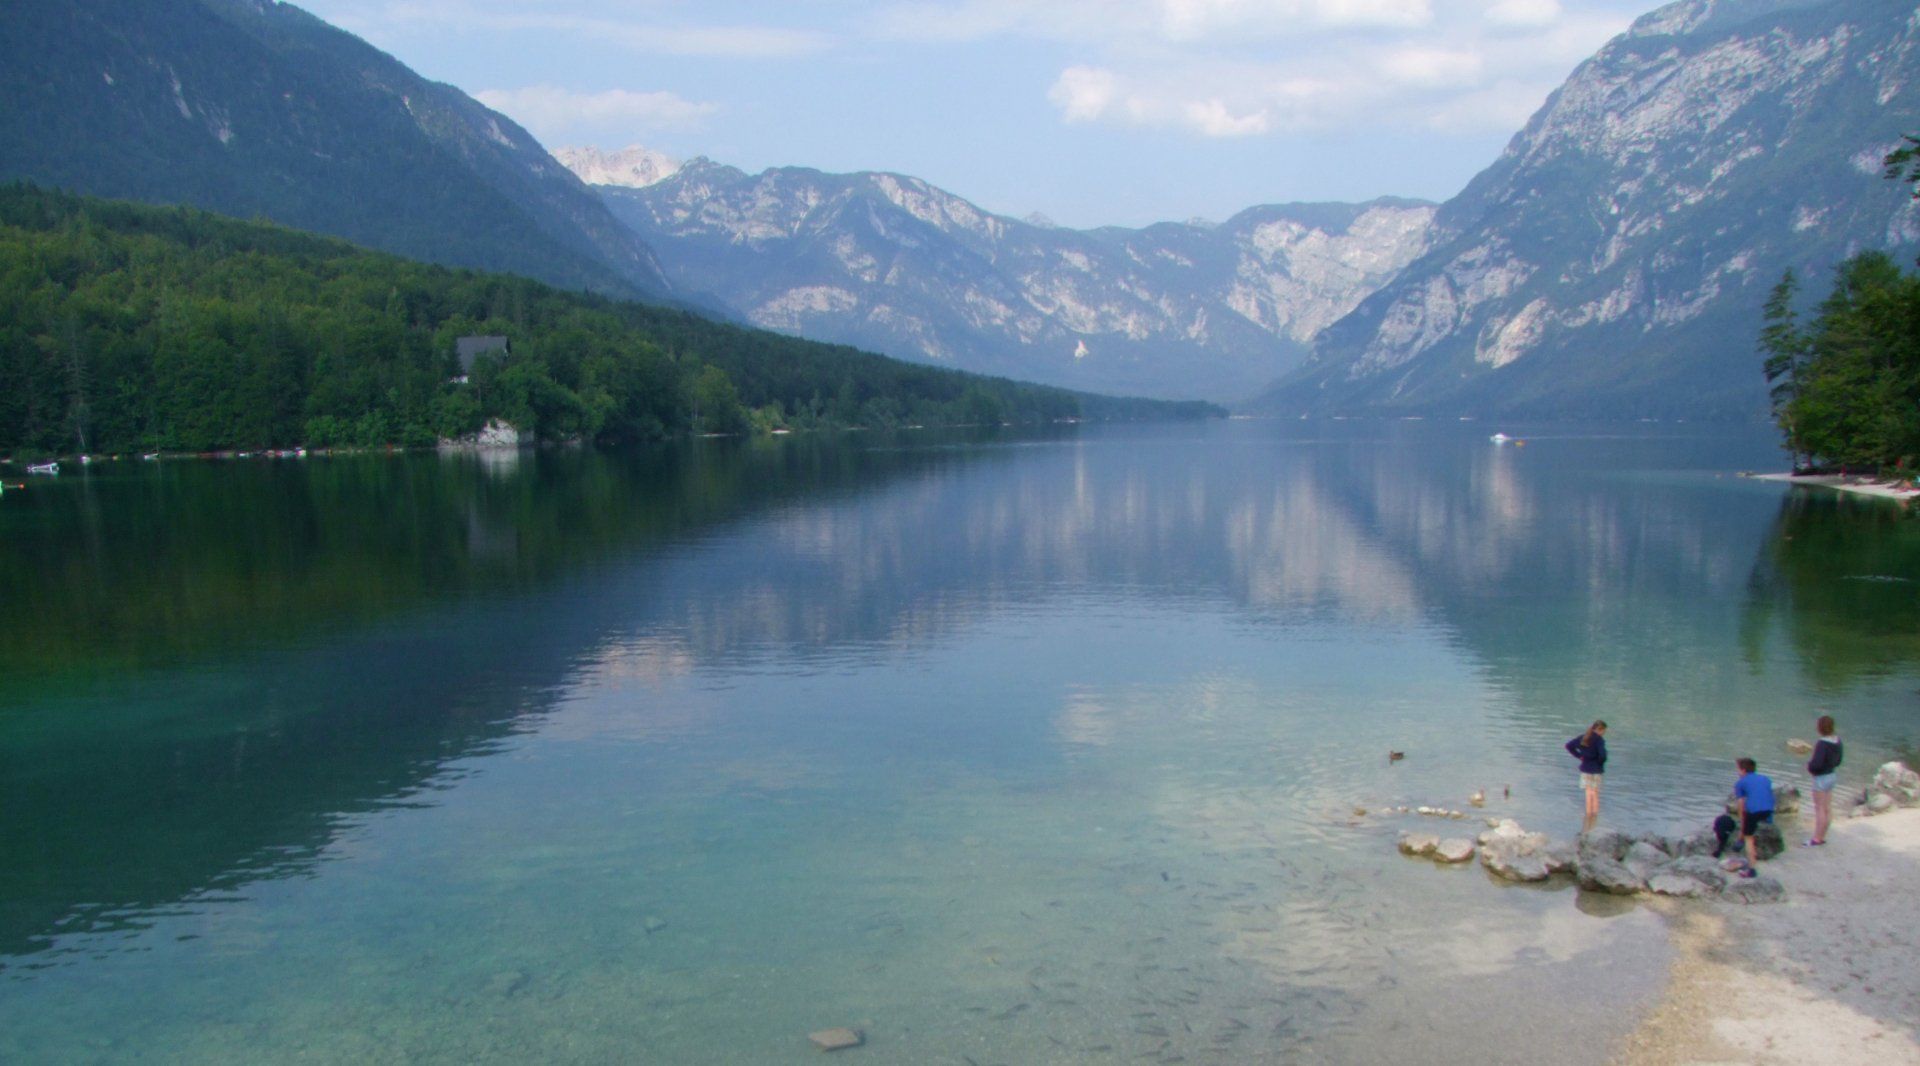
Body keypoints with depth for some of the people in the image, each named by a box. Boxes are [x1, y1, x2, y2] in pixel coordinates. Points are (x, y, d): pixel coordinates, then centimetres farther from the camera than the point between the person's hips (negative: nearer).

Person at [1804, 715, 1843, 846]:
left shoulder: (1822, 744, -26)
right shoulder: (1837, 741, 1)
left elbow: (1817, 764, -27)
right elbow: (1838, 760, 12)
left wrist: (1809, 765, -8)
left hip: (1821, 778, -8)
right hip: (1832, 775, 8)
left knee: (1819, 808, -1)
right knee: (1828, 808, 13)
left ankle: (1816, 838, 5)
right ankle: (1822, 836, 23)